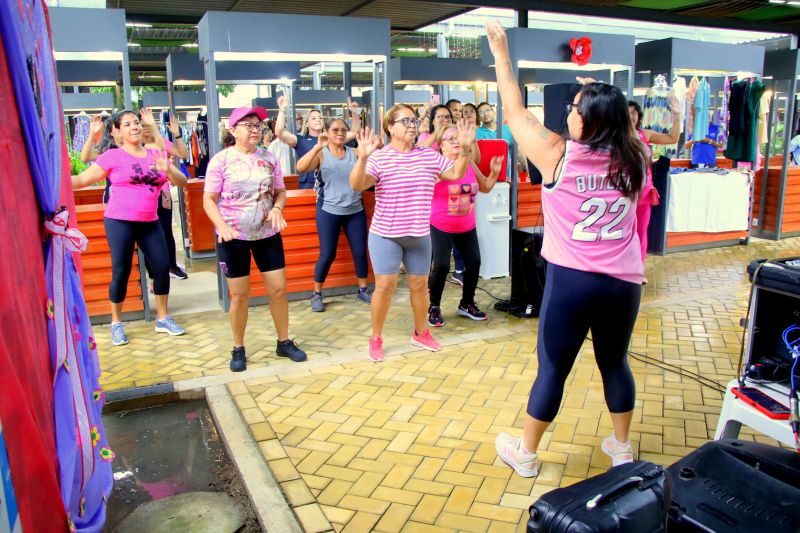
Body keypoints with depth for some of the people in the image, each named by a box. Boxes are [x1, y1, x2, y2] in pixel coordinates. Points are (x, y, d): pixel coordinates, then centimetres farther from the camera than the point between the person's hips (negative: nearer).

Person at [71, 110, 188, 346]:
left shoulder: (156, 155, 8)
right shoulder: (113, 156, -4)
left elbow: (182, 182, 3)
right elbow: (82, 179, -4)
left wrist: (168, 169, -17)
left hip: (150, 222, 4)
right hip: (119, 221, -4)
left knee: (162, 267, 3)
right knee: (121, 272, -1)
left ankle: (163, 319, 19)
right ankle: (116, 323, 17)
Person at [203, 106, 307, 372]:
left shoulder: (269, 158, 2)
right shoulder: (221, 160, -8)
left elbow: (280, 191, 9)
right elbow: (209, 200, -7)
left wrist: (277, 208, -13)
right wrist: (222, 226, -23)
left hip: (267, 233, 3)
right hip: (233, 237, -3)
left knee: (278, 289, 5)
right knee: (240, 295, 5)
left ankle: (284, 342, 23)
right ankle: (238, 349, 23)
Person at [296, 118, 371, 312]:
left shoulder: (354, 153, 7)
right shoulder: (321, 154, -2)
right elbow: (300, 168, -19)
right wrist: (318, 146, -27)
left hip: (356, 211, 3)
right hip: (329, 212, -3)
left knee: (360, 251, 7)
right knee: (327, 254, -1)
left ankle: (363, 290, 24)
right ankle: (316, 294, 16)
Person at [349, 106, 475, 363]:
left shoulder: (429, 156, 4)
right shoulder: (379, 157, -9)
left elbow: (456, 174, 7)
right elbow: (356, 185, -21)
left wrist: (465, 148, -7)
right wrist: (363, 157, -37)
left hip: (420, 234, 4)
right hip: (385, 234, -4)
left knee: (420, 284, 13)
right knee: (385, 285, -3)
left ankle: (421, 332, 32)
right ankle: (376, 339, 14)